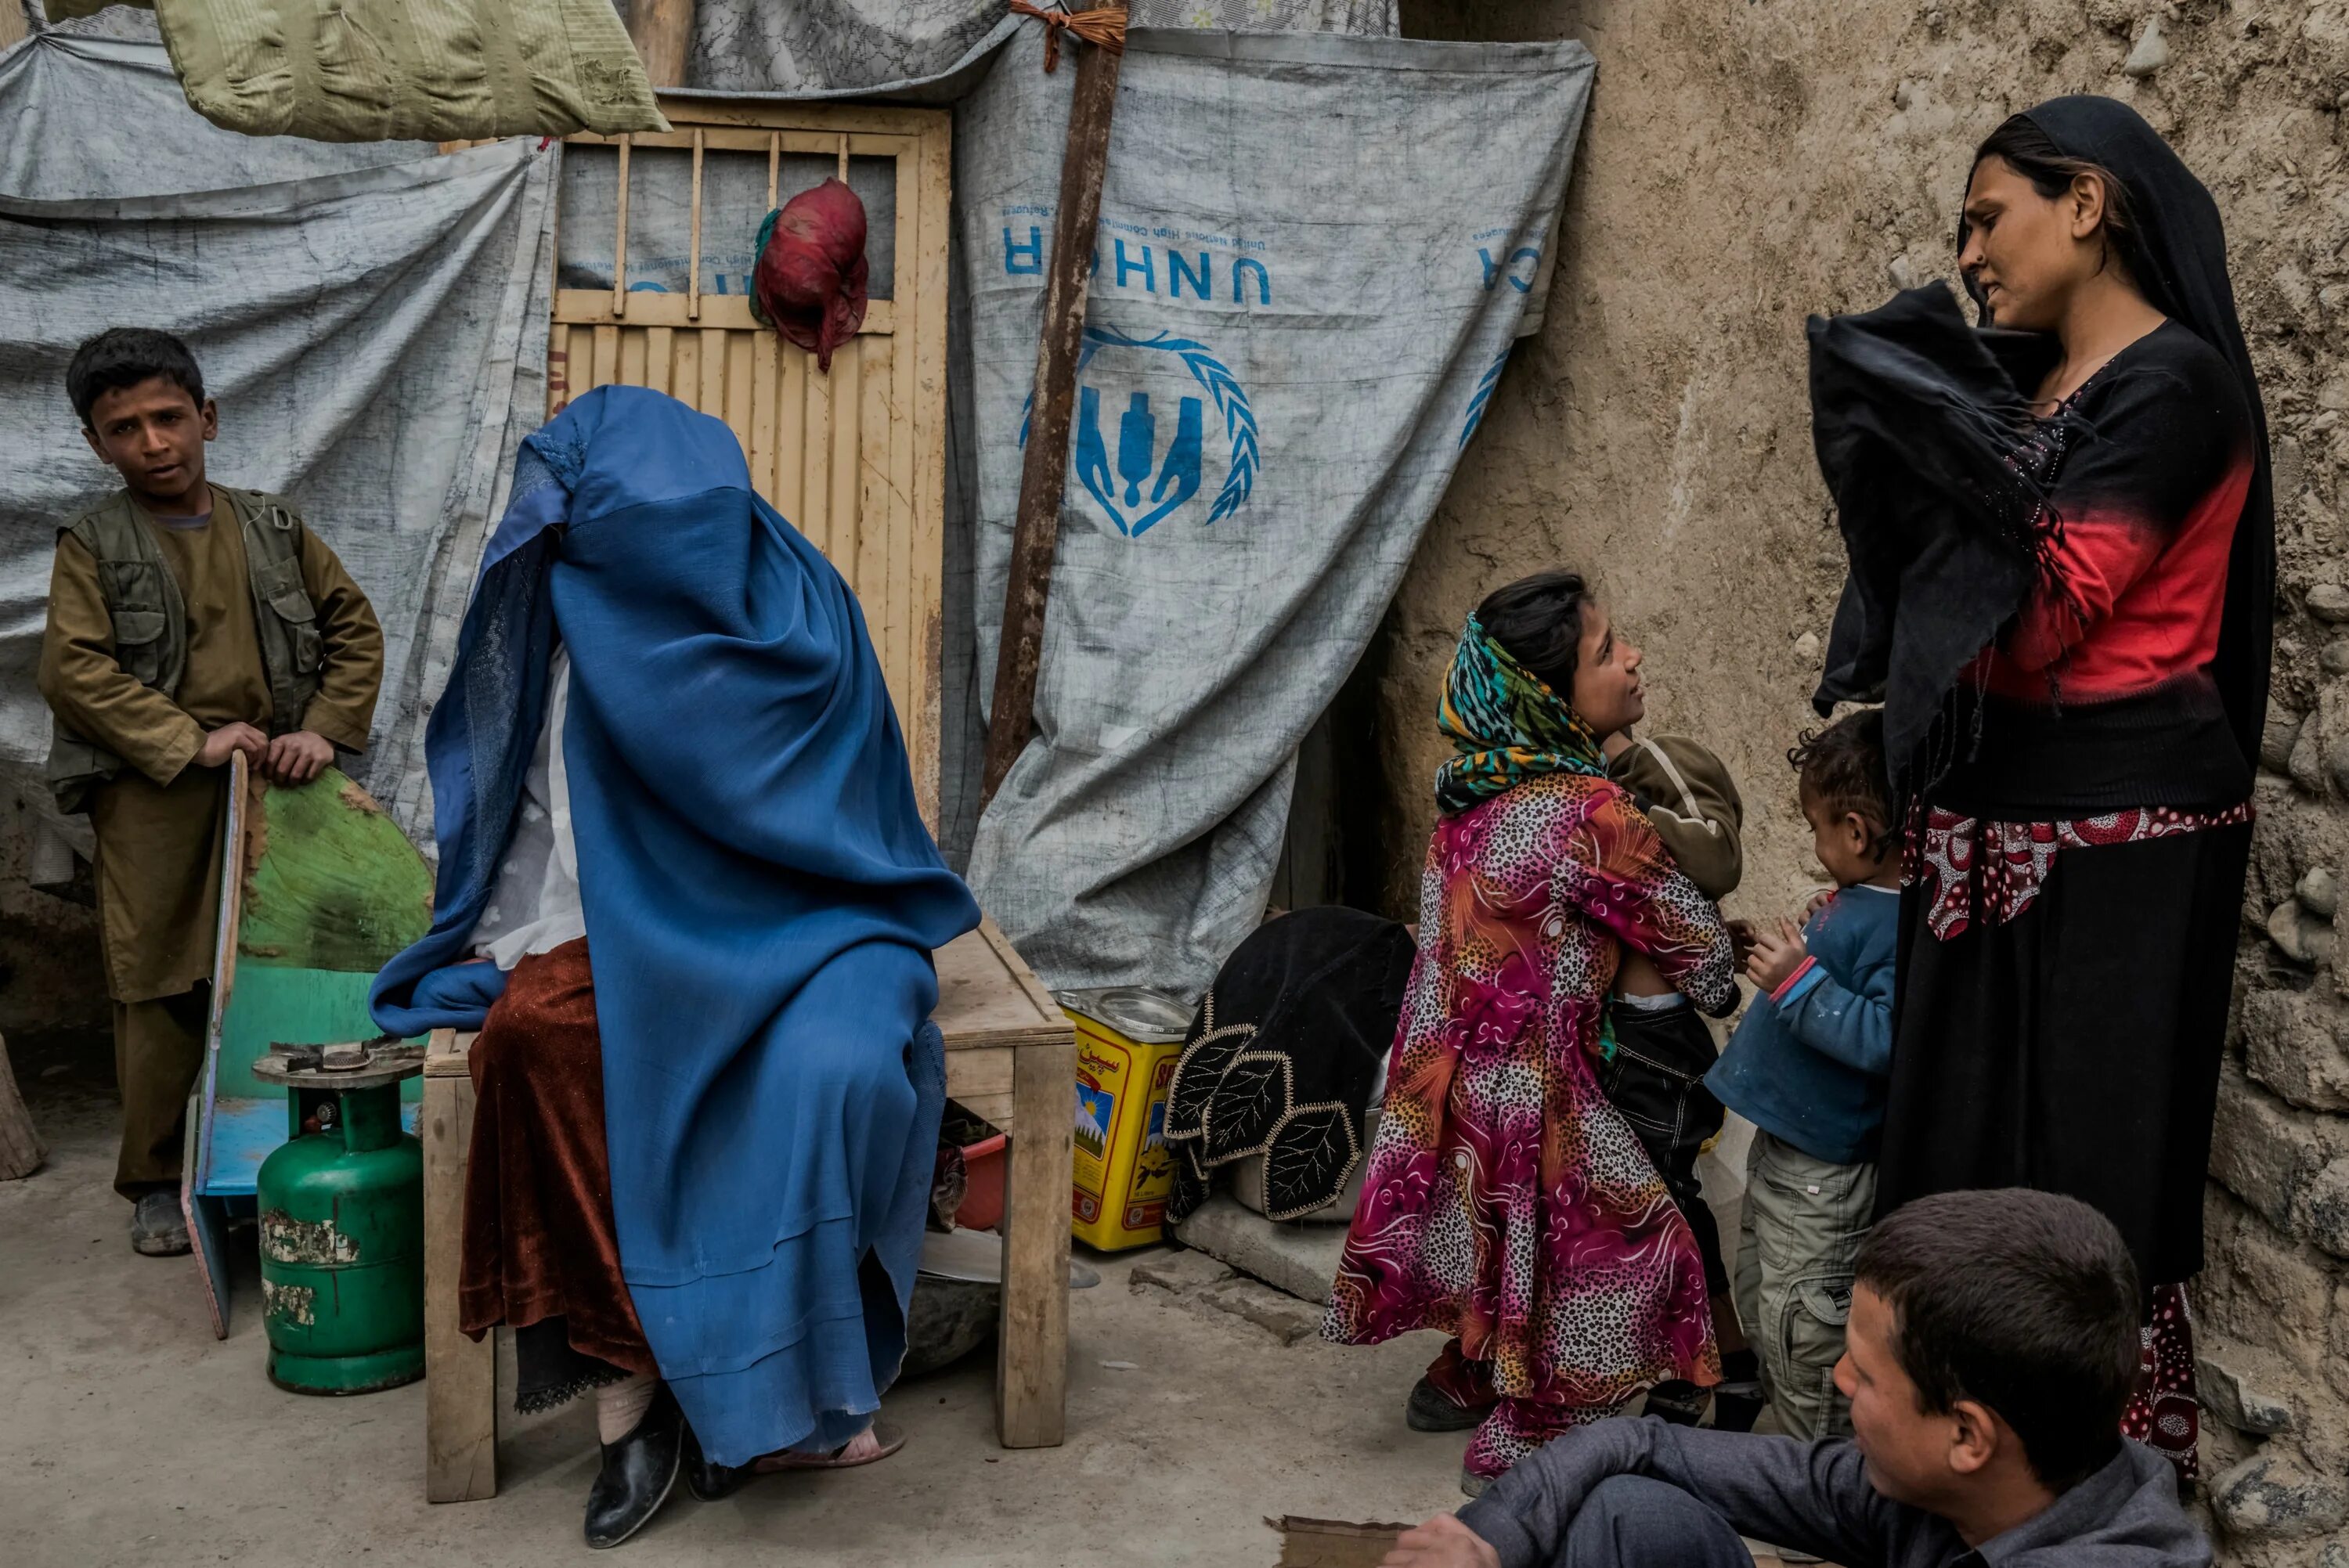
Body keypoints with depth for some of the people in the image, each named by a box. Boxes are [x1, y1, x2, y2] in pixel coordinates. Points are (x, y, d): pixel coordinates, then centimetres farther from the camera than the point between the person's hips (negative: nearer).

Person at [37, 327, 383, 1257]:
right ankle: (155, 1181, 12)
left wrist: (326, 729, -5)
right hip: (155, 799, -2)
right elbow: (73, 669, -7)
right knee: (159, 993, 0)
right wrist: (192, 742, -15)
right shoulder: (93, 546, 2)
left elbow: (355, 629, 10)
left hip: (274, 786, 2)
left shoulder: (273, 529, 10)